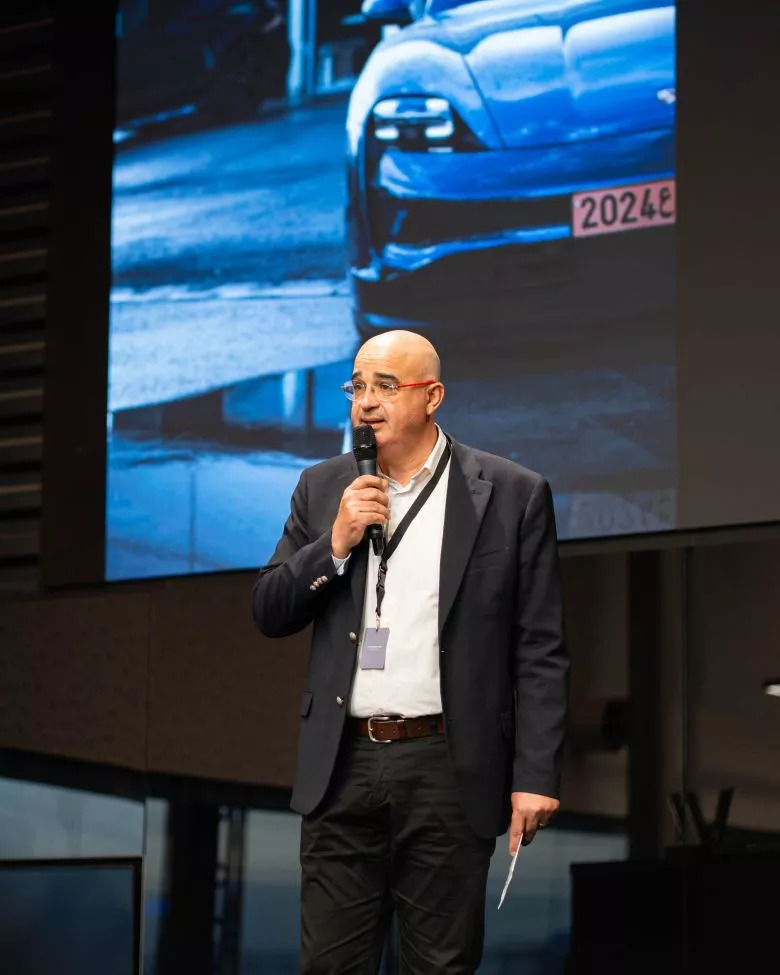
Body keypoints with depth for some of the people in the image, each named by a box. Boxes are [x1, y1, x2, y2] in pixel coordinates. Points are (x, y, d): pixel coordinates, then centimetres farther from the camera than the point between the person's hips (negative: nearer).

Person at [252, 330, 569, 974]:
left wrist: (536, 776, -10)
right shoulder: (324, 488, 10)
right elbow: (270, 614, 9)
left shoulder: (512, 495, -2)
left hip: (447, 771, -3)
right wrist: (335, 545, -8)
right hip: (343, 768, 3)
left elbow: (540, 652, -4)